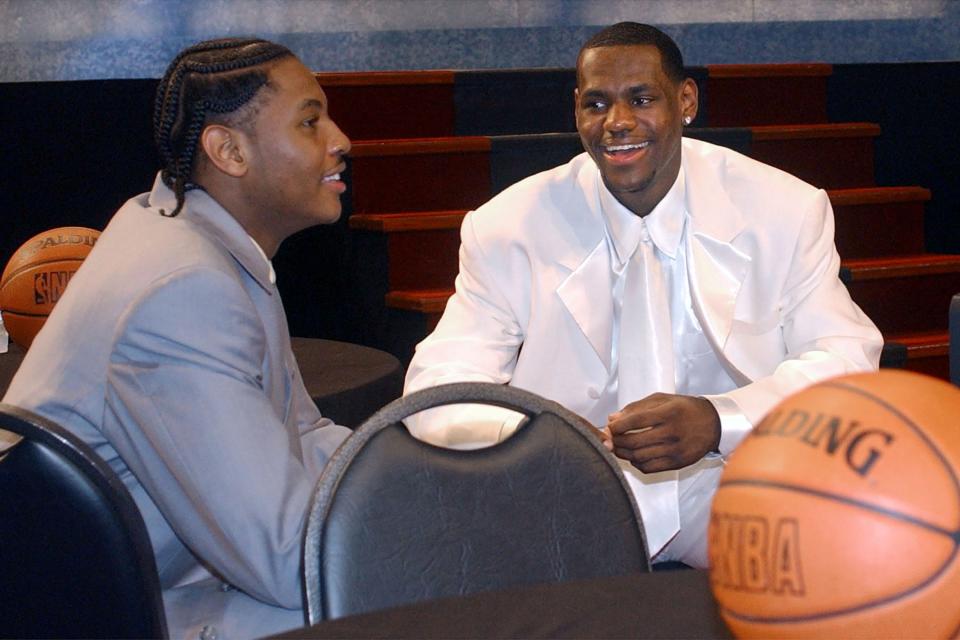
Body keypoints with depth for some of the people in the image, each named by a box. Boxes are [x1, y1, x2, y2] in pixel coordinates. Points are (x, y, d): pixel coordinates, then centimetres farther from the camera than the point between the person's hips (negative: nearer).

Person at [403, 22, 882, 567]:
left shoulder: (788, 211, -2)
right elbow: (440, 381, -6)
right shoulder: (508, 228, -3)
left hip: (735, 479, 0)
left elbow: (846, 357, -7)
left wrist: (718, 420, -27)